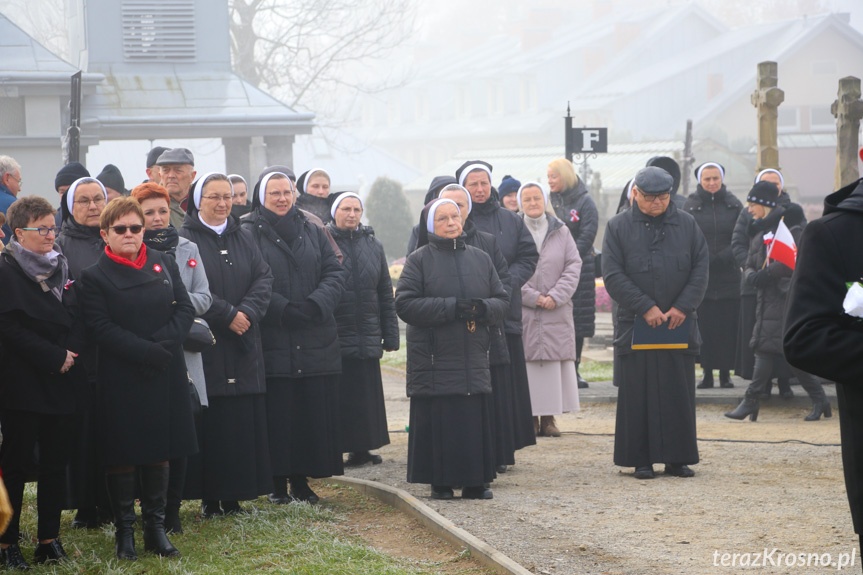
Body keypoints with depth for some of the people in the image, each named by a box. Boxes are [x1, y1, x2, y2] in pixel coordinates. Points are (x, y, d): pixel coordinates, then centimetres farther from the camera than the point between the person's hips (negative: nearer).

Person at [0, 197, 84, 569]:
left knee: (55, 462, 7)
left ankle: (49, 538, 14)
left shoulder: (59, 268, 14)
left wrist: (72, 352, -6)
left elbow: (76, 317, 13)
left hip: (59, 383, 6)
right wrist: (54, 357, -16)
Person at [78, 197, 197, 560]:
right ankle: (124, 531, 10)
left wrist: (162, 343, -13)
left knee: (159, 450, 8)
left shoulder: (164, 265, 10)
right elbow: (102, 328, -12)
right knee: (122, 455, 1)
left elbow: (186, 309, 3)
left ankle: (156, 527, 16)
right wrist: (144, 352, -21)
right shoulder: (95, 276, -3)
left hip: (165, 375, 4)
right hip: (121, 378, -4)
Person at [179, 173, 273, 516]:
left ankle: (234, 494, 8)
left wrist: (247, 312, -11)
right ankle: (209, 497, 0)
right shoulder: (185, 240, -2)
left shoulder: (243, 239, 16)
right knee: (210, 421, -5)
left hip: (243, 347, 5)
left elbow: (264, 278, 6)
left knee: (244, 420, 2)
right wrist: (228, 315, -16)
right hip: (205, 344, -5)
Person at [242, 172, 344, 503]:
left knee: (313, 412, 2)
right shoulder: (249, 234, 2)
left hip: (316, 341, 4)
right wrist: (285, 310, -18)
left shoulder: (312, 232, 15)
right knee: (277, 413, -4)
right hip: (272, 340, -4)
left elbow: (334, 275, 6)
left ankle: (301, 481, 10)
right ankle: (277, 484, 4)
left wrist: (315, 305, -12)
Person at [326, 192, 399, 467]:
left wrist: (390, 335, 9)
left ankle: (362, 447, 15)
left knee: (367, 395, 7)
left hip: (366, 337, 4)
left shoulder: (373, 245, 11)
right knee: (339, 396, -3)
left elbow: (386, 295, 14)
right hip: (333, 337, -4)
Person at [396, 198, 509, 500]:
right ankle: (440, 482, 4)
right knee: (438, 421, -4)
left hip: (473, 359, 3)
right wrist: (451, 307, -17)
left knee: (476, 418, -1)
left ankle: (475, 481, 7)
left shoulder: (480, 259, 13)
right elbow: (405, 303, -8)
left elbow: (502, 300, 13)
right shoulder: (419, 260, 2)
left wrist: (484, 308, -11)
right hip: (434, 359, -3)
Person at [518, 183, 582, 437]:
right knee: (526, 363, -4)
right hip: (523, 312, -2)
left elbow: (573, 266, 3)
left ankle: (548, 418, 7)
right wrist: (533, 297, -12)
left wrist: (555, 297, -9)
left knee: (554, 364, 1)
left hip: (557, 312, 2)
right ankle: (529, 418, 3)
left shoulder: (561, 232, 9)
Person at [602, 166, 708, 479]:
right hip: (635, 324, -2)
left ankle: (678, 458, 11)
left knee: (680, 392, 4)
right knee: (638, 393, 0)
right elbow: (613, 275, -5)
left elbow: (701, 268, 4)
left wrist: (683, 307, -8)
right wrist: (645, 307, -12)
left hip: (680, 324, 2)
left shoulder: (687, 224, 7)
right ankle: (641, 459, 6)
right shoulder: (618, 227, 1)